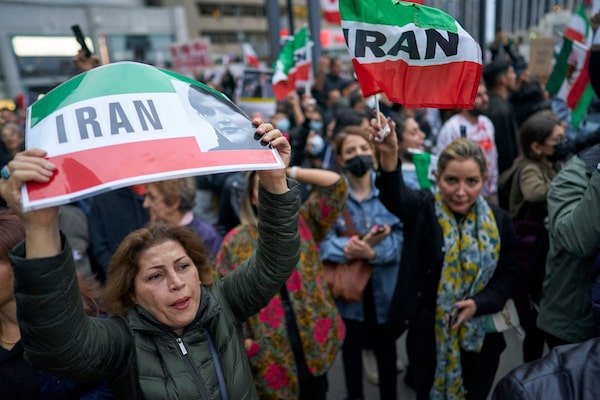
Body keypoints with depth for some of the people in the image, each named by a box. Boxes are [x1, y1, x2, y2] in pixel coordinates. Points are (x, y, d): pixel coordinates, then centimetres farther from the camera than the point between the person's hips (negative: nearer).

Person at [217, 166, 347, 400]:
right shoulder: (236, 241, -1)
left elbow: (336, 184, -4)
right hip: (268, 350, -1)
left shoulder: (305, 223, 3)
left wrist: (291, 172, -4)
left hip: (313, 340, 2)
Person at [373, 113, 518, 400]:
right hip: (428, 336, -2)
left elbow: (508, 275, 2)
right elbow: (394, 194, -35)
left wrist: (478, 304, -17)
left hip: (482, 337, 2)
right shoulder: (422, 208, -13)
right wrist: (389, 155, -56)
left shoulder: (498, 221, -4)